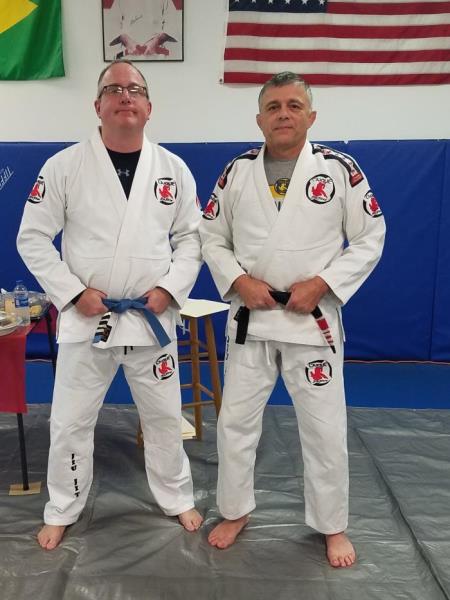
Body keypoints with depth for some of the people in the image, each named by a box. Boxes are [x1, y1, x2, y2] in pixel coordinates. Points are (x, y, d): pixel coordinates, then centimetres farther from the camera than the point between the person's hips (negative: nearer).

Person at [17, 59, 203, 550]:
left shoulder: (172, 168, 1)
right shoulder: (64, 166, -5)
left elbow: (192, 237, 5)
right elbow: (32, 238, -2)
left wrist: (170, 289, -8)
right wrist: (73, 292, -11)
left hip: (151, 317, 2)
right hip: (85, 316, -1)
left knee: (163, 416, 15)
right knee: (71, 421, 11)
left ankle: (177, 499, 38)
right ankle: (62, 511, 34)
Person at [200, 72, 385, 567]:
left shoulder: (339, 168, -5)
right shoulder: (237, 171, 2)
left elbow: (369, 239, -2)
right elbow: (211, 238, 7)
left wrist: (320, 285, -14)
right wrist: (238, 281, -10)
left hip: (313, 318, -2)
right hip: (249, 317, 2)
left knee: (325, 429, 8)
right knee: (235, 421, 12)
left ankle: (332, 526, 32)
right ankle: (234, 511, 36)